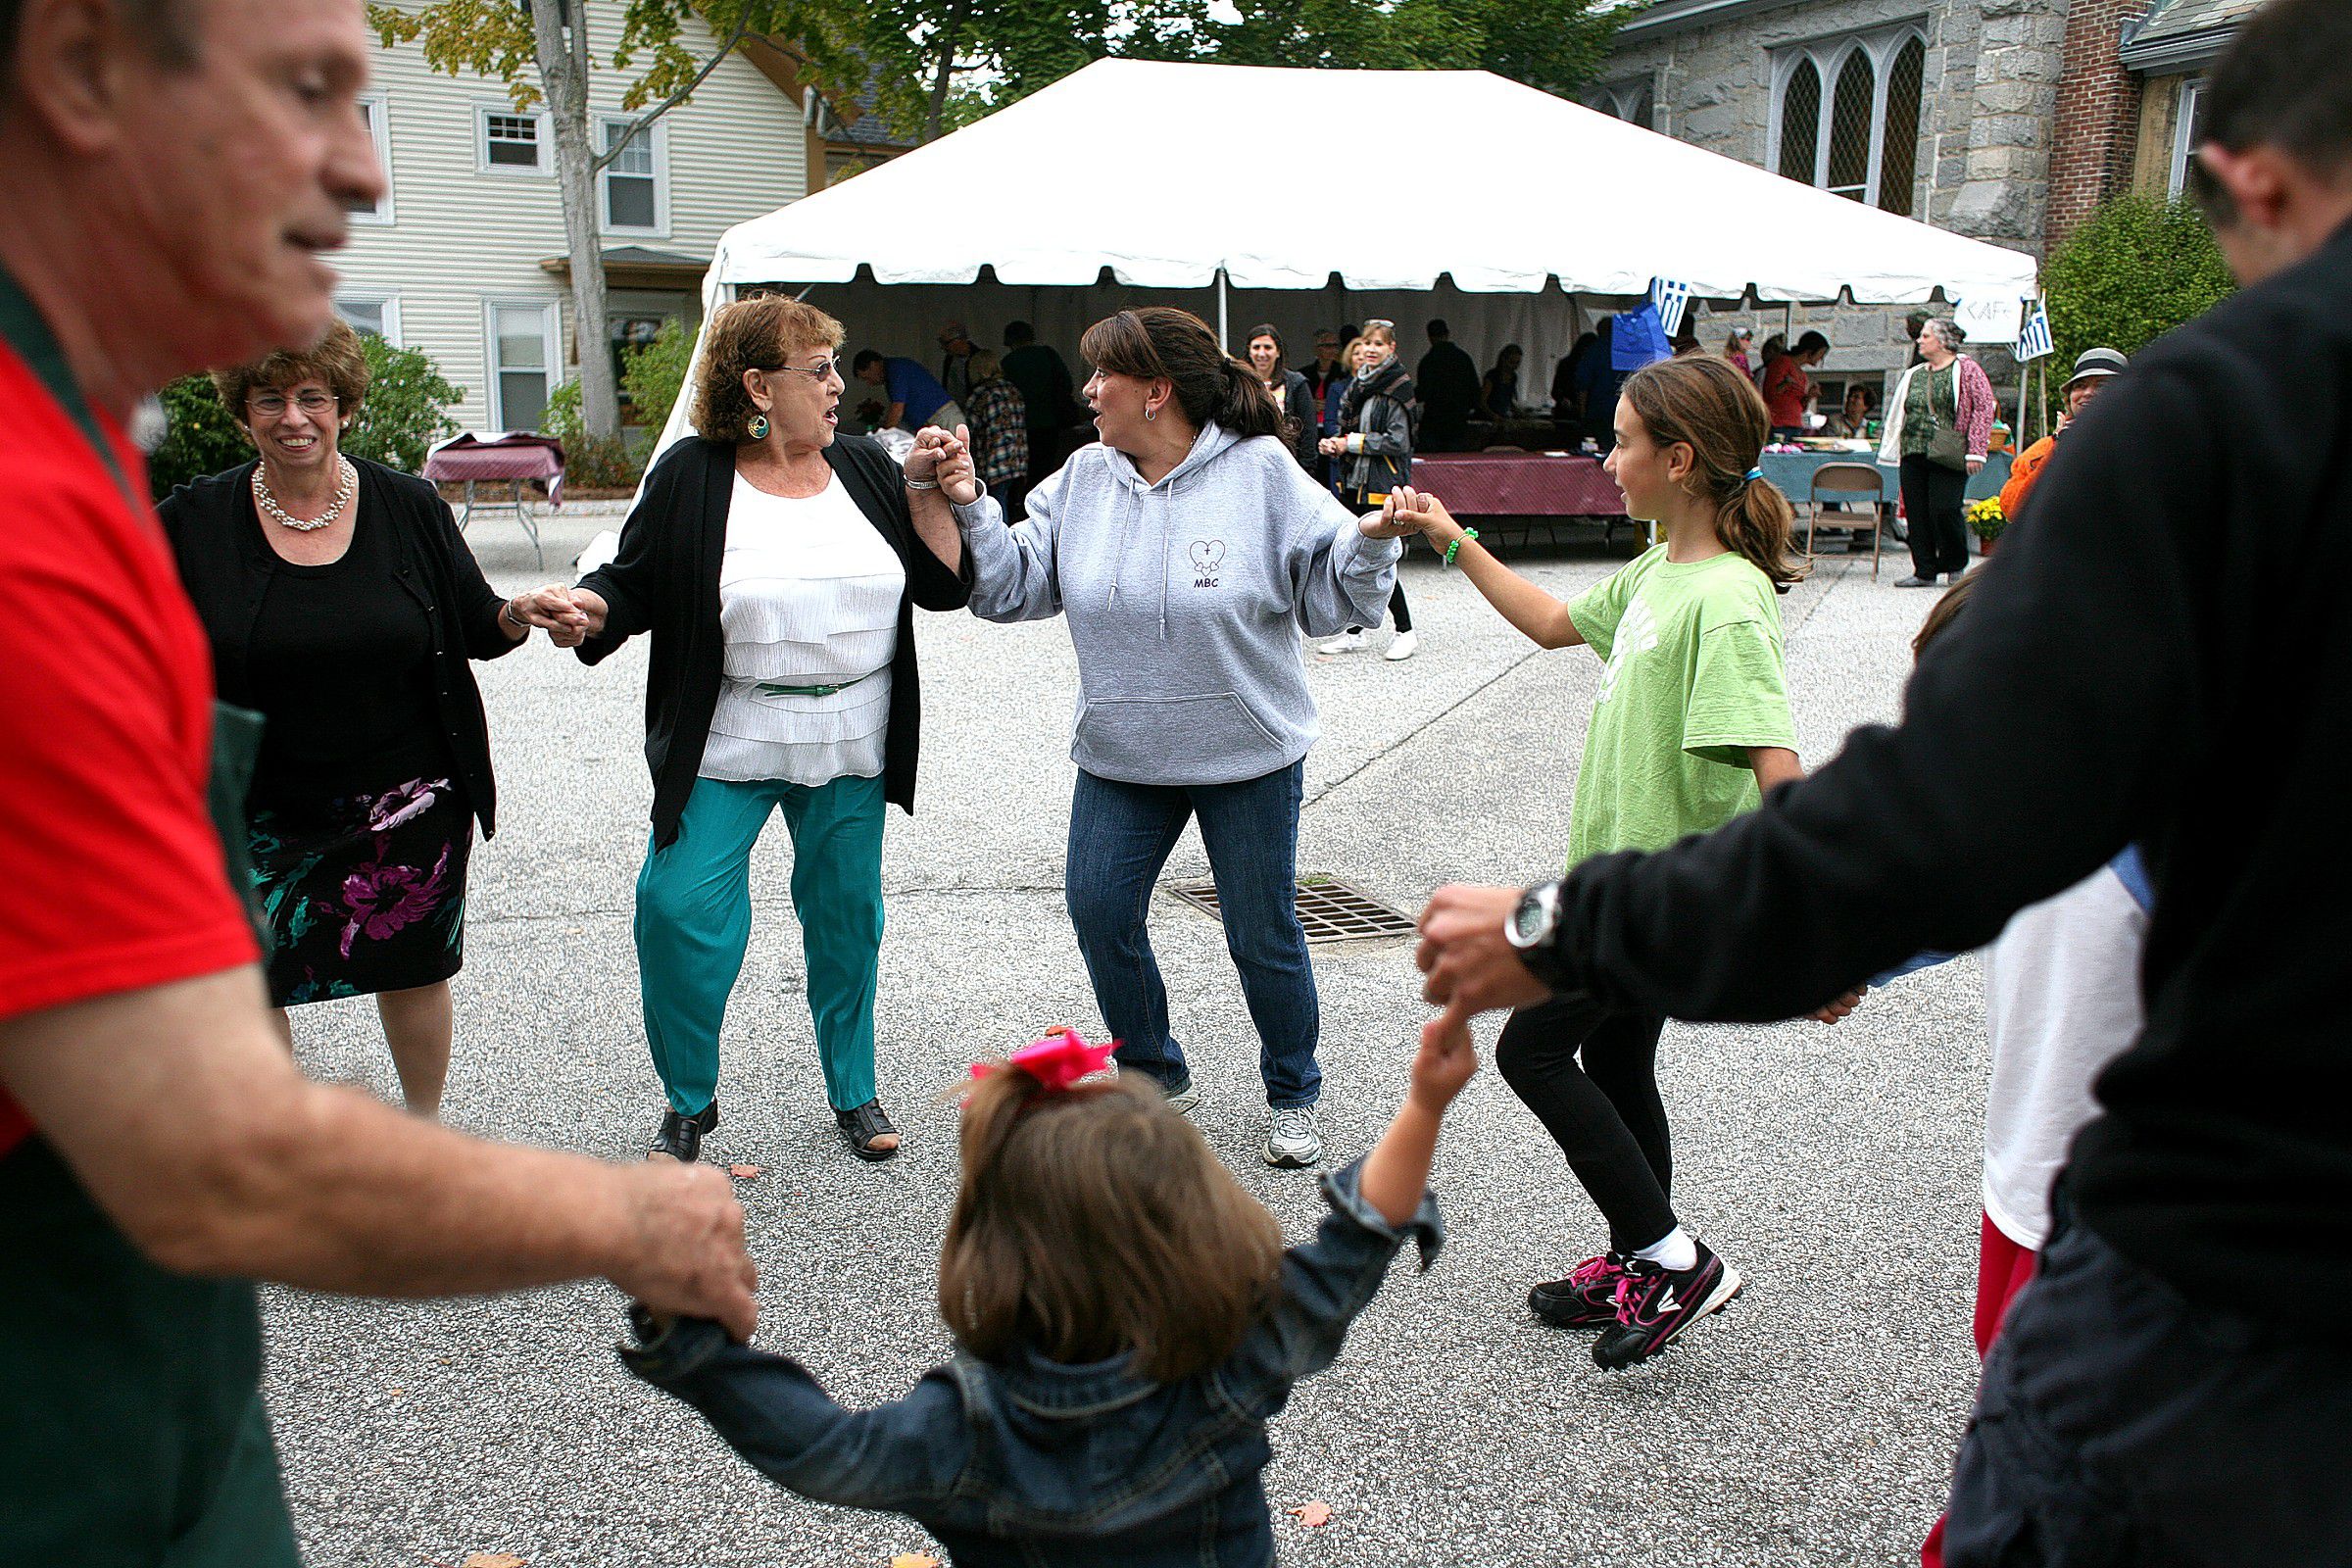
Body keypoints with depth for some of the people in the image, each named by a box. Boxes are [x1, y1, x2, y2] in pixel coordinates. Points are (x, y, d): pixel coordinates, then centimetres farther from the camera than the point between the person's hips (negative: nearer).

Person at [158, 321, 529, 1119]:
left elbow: (474, 627, 2)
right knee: (254, 988, 6)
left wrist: (518, 617, -19)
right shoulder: (193, 522, -3)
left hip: (407, 802, 0)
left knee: (412, 966, 12)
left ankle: (425, 1128, 34)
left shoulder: (407, 505, -2)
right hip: (262, 813, 0)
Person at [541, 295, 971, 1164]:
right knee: (678, 911, -7)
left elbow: (944, 585, 5)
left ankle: (853, 1092, 30)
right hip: (726, 749, -2)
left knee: (847, 916, 11)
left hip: (852, 747, 3)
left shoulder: (865, 468, 5)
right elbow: (634, 585, -1)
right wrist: (587, 610, -21)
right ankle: (688, 1102, 16)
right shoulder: (691, 476, -4)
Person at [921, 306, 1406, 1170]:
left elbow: (1328, 593, -9)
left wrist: (1373, 538, -26)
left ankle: (1293, 1095, 29)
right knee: (1099, 912, 4)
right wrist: (966, 506, -10)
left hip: (1248, 752, -4)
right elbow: (1014, 583, 1)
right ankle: (1156, 1076, 28)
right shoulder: (1083, 480, 2)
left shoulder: (1260, 472, -9)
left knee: (1262, 934, 6)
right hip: (1120, 753, 4)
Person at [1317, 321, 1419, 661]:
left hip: (1382, 486, -8)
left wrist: (1352, 443, -14)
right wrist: (1333, 444, 1)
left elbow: (1397, 441, -15)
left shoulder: (1397, 387, -9)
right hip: (1355, 482, 8)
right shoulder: (1358, 385, 14)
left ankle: (1405, 632, 5)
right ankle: (1354, 632, 17)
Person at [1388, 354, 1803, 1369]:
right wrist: (1454, 542, 19)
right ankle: (1639, 1269, 33)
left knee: (1531, 1050, -3)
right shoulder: (1658, 572, 6)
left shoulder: (1725, 601, -23)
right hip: (1631, 869, 9)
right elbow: (1554, 625, 22)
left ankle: (1673, 1257, 5)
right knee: (1615, 1064, 18)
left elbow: (1777, 771, -31)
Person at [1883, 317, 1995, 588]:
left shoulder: (1966, 370, 0)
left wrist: (1976, 451, -13)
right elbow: (1899, 413, 22)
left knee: (1944, 510, -10)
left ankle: (1956, 566, 11)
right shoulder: (1914, 375, 18)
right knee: (1917, 513, 2)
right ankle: (1924, 571, 9)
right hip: (1913, 454, 6)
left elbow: (1983, 408, -6)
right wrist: (1892, 450, 16)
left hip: (1947, 457, -6)